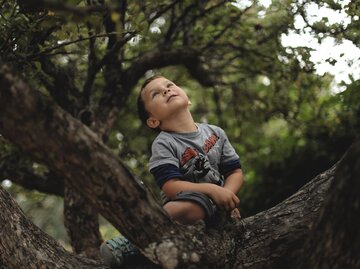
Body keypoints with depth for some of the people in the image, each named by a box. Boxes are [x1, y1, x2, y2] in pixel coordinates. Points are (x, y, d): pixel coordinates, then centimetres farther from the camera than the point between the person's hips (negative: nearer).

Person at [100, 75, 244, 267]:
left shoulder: (215, 133, 7)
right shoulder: (163, 144, -8)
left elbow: (235, 172, 7)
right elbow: (172, 187, -19)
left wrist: (226, 194, -14)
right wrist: (211, 189, -28)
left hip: (216, 203, 6)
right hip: (182, 203, -6)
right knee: (190, 207, -40)